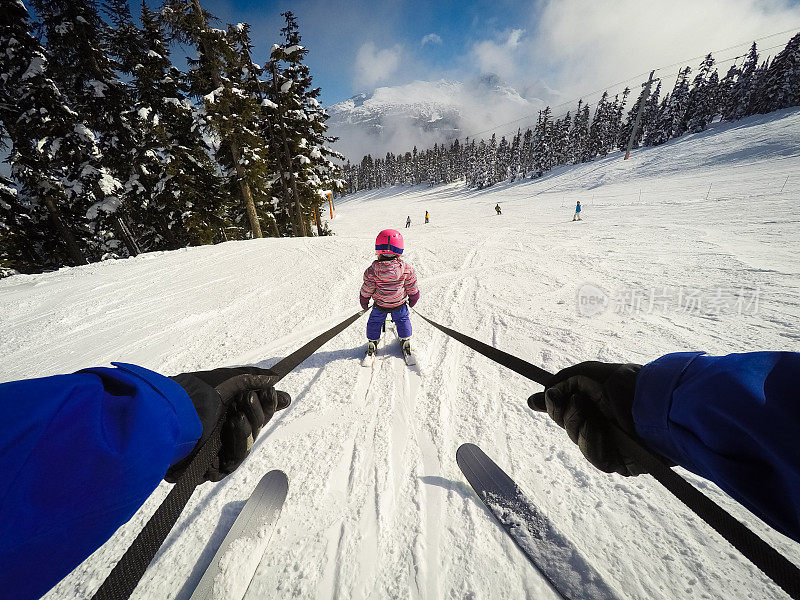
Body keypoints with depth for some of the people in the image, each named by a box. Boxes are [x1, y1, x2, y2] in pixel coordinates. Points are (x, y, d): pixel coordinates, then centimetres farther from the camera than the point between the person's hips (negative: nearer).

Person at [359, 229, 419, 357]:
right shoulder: (406, 269, -20)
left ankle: (372, 342, 35)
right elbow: (412, 289, -7)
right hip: (399, 304, 1)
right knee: (402, 320, 25)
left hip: (380, 305, 0)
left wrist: (364, 303, 7)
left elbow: (366, 290, -11)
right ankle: (406, 341, 36)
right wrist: (412, 300, 12)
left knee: (375, 322, 23)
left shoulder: (372, 271, -22)